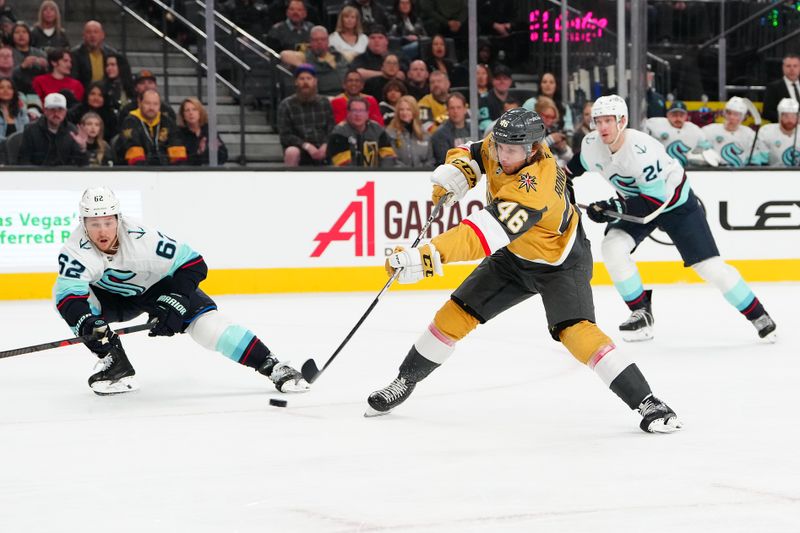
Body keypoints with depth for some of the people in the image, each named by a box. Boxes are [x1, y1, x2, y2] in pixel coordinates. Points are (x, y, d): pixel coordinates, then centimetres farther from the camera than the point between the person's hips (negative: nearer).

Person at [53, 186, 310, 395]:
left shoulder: (142, 239, -34)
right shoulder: (76, 250, -30)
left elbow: (192, 263, -26)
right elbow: (67, 294, -36)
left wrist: (174, 303, -33)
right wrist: (85, 323, -54)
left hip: (158, 286, -2)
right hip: (112, 297, 3)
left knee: (204, 320, -21)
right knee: (75, 305, -23)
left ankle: (273, 367, -19)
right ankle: (116, 366, -10)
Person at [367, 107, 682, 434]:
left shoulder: (535, 186, -41)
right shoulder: (503, 144, -17)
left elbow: (486, 234, -51)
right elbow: (472, 153, 6)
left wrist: (427, 256, -60)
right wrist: (455, 171, -19)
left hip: (560, 262, -7)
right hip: (513, 255, 7)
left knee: (575, 330, -27)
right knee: (456, 314, 3)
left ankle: (647, 403, -21)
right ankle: (405, 381, 21)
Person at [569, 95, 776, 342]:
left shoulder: (641, 150, -36)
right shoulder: (591, 145, -15)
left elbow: (656, 200, -35)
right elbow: (579, 164, 11)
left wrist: (616, 207, -38)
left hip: (676, 203, -6)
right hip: (634, 203, 6)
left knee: (709, 265, -7)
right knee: (612, 247, -18)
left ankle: (757, 314, 7)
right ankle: (641, 312, -5)